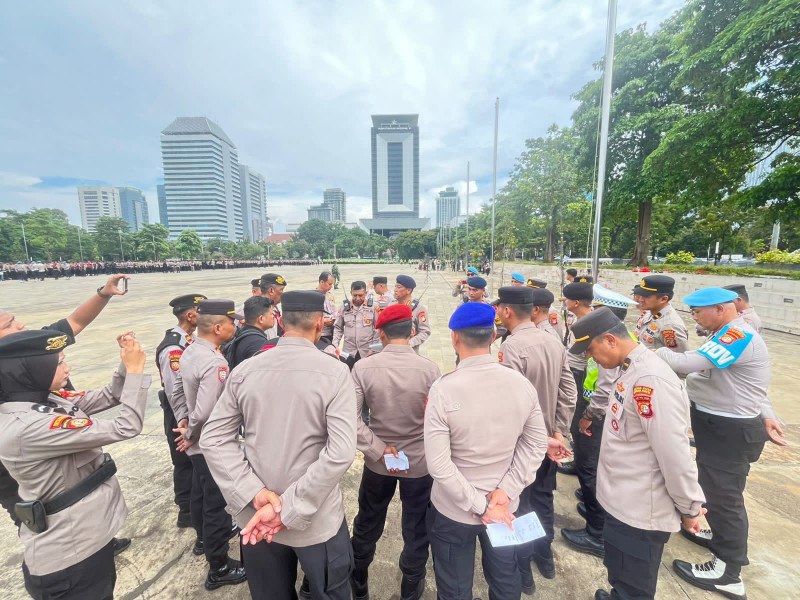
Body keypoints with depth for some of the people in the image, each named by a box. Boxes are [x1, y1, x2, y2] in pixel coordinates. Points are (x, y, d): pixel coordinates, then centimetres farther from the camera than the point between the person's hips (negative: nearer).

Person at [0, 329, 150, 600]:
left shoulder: (48, 400, -6)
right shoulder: (27, 427, -32)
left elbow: (109, 397, 4)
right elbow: (125, 427, -32)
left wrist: (127, 364, -12)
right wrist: (135, 370, -26)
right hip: (68, 550, -8)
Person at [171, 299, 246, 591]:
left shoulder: (189, 351, -3)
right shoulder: (214, 363, -32)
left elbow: (178, 394, 6)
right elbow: (204, 413, -33)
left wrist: (183, 424, 6)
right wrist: (191, 436, -15)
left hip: (198, 444, 9)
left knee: (201, 493, 29)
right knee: (216, 504, 10)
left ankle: (204, 538, 54)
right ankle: (219, 568, 30)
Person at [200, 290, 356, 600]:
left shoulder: (245, 370, -9)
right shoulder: (335, 372, -20)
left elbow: (213, 438, -6)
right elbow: (340, 453, -24)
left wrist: (256, 493, -11)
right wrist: (288, 508, -17)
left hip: (255, 516, 4)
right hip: (318, 521, -3)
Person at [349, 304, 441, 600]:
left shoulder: (363, 367, -16)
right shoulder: (429, 369, -19)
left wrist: (378, 449, -12)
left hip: (377, 461, 2)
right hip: (420, 461, -1)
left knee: (367, 523, 26)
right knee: (416, 528, 22)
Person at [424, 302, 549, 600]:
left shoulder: (443, 389, -26)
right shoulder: (521, 383, -14)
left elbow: (437, 464, -24)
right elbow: (537, 444, -5)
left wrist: (480, 506, -15)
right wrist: (505, 491, -7)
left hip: (453, 510, -3)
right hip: (505, 506, 4)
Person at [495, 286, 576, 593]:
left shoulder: (511, 347, -27)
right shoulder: (554, 342, -4)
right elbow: (569, 392, 0)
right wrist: (559, 431, 6)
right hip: (547, 439, 7)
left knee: (519, 506, 15)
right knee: (543, 499, 26)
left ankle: (522, 570, 35)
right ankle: (545, 556, 47)